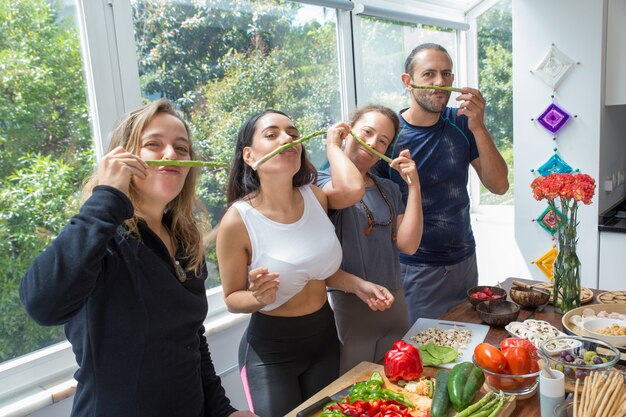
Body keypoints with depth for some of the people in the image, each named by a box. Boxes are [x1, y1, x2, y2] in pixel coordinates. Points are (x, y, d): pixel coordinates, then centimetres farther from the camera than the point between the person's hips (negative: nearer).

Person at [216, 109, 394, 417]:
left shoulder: (315, 197, -7)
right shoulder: (237, 221, -22)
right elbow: (232, 299, -9)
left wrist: (358, 285, -5)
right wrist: (259, 298, -29)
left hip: (325, 336, 5)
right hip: (270, 350, -5)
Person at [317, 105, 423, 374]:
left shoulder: (388, 189, 11)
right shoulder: (322, 180, -8)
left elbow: (408, 245, -1)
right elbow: (349, 192, -33)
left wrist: (413, 185, -5)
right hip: (348, 304, -6)